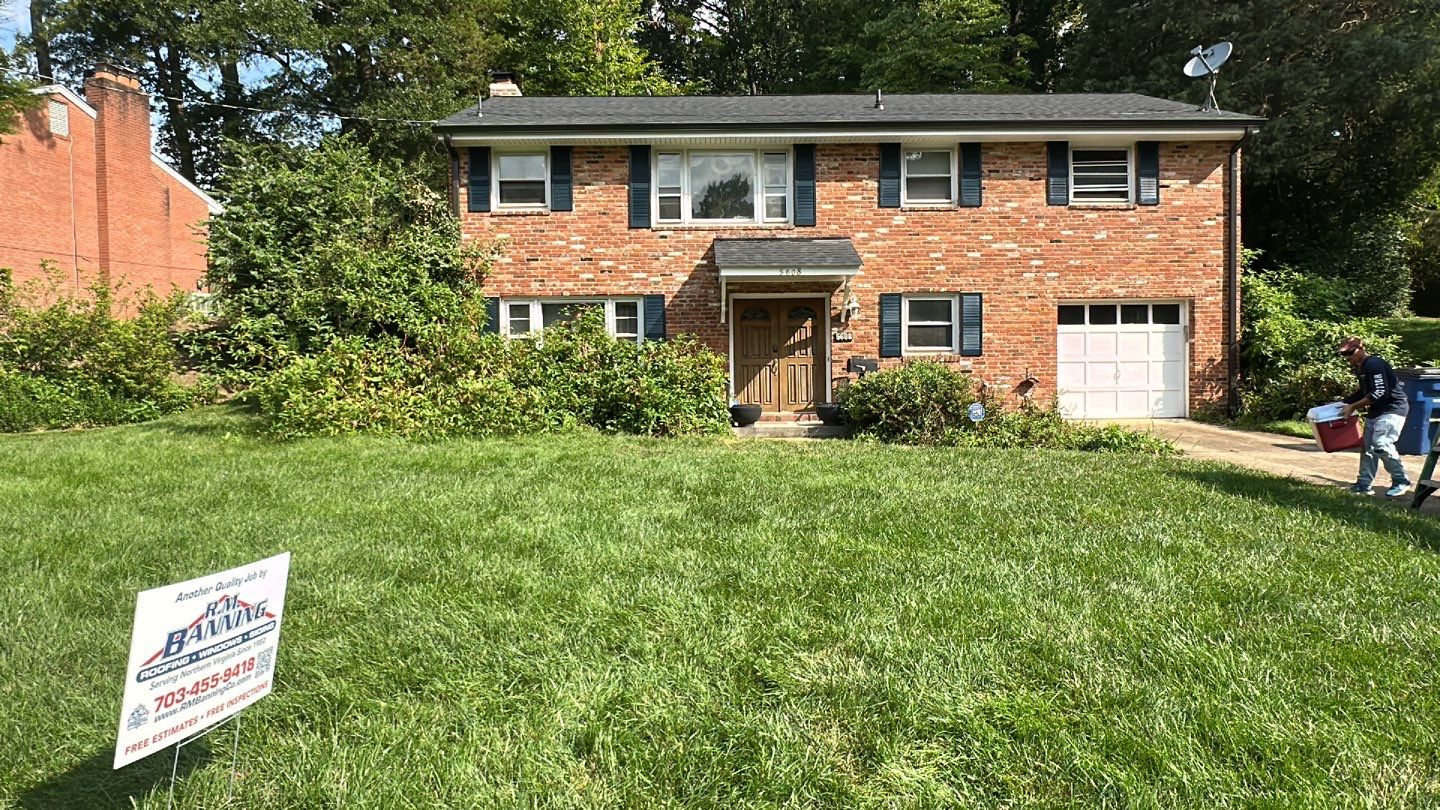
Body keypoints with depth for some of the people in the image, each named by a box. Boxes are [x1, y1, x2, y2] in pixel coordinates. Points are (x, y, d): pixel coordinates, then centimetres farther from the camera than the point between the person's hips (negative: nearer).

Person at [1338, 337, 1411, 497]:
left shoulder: (1374, 364, -19)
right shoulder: (1359, 367, 11)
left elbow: (1379, 393, -26)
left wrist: (1353, 406, -23)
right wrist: (1346, 402, 14)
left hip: (1393, 408, -10)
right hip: (1375, 411, 10)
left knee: (1381, 444, -20)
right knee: (1367, 446, 8)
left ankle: (1401, 481, -6)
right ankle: (1364, 484, 12)